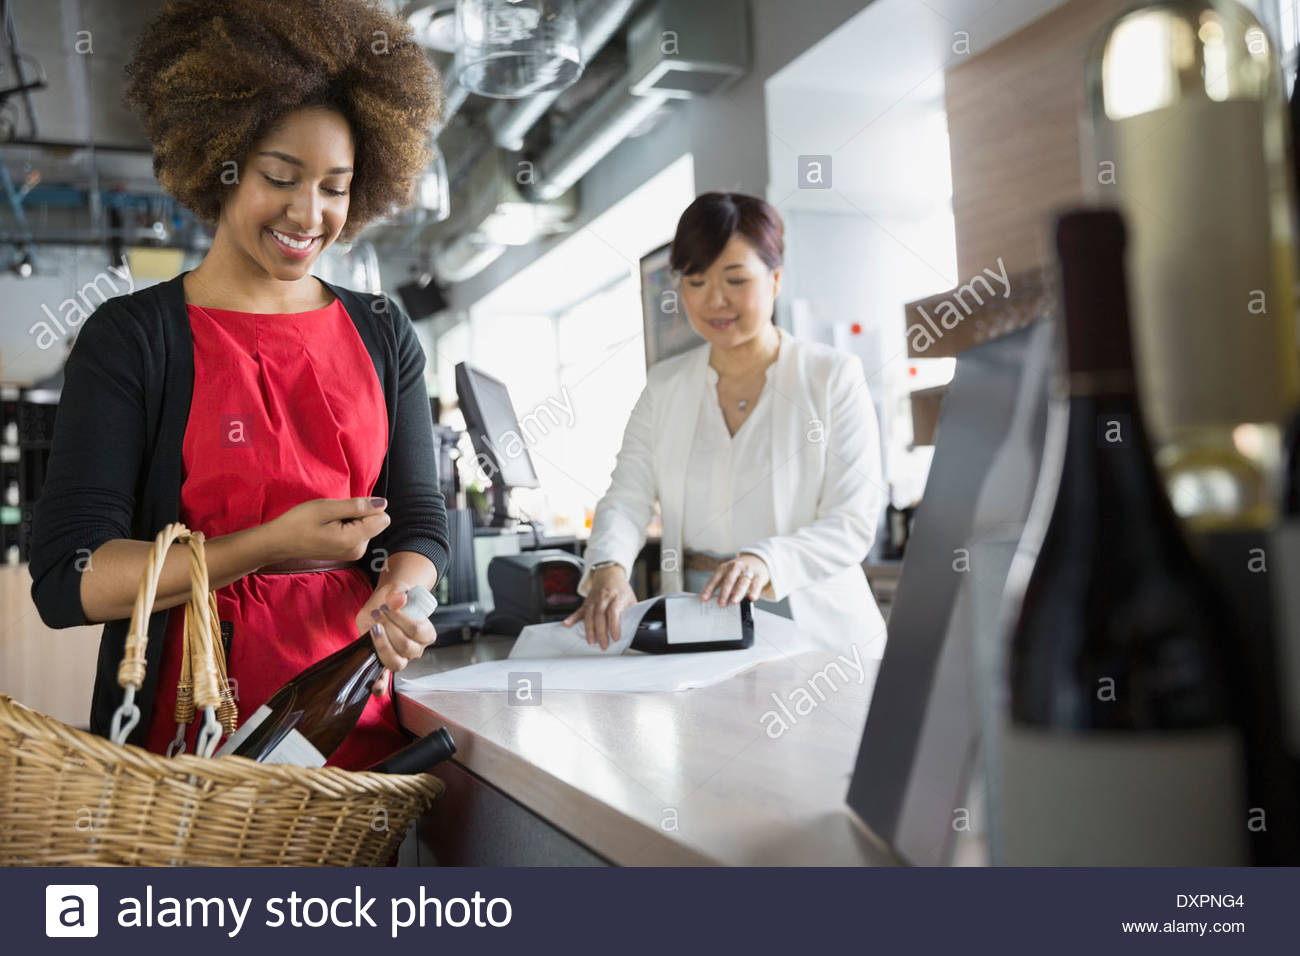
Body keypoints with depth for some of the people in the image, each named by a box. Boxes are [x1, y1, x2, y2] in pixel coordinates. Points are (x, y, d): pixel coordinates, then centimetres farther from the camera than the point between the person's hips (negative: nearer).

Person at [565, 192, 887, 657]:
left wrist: (764, 561, -26)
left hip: (814, 628, -2)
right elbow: (627, 496, 3)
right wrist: (608, 568, -20)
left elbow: (853, 522, -7)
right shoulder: (664, 384, 13)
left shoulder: (833, 377, 2)